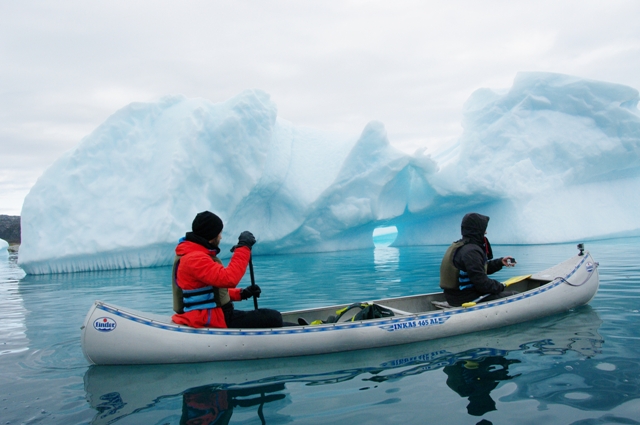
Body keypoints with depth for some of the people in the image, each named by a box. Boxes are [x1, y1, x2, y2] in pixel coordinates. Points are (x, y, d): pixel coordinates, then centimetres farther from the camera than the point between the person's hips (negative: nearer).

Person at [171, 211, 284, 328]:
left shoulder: (199, 254, 15)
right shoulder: (194, 259, -19)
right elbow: (228, 279, -32)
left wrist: (241, 294, 8)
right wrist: (244, 247, -24)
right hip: (210, 322, -11)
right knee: (273, 318, -13)